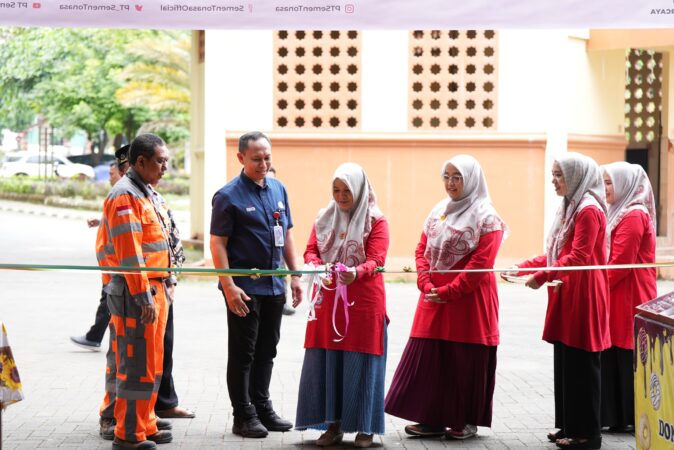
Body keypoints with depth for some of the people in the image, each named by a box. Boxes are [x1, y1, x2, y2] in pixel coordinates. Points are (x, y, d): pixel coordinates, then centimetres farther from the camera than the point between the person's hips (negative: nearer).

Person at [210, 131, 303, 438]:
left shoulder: (278, 189, 10)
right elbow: (217, 244, -12)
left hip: (274, 286, 6)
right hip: (244, 288, -6)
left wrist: (295, 275, 12)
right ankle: (243, 416, 9)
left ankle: (262, 407, 26)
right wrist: (228, 286, -19)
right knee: (243, 353, 1)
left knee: (266, 351, 15)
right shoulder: (229, 195, -9)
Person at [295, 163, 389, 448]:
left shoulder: (376, 221, -2)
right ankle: (333, 425, 10)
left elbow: (375, 260, -11)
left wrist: (356, 273, -32)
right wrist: (316, 266, -17)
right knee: (326, 361, 2)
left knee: (360, 363, -1)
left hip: (363, 302, -4)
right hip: (328, 299, 4)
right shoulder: (324, 218, 11)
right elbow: (310, 251, 7)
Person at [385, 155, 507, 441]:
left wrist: (447, 291, -17)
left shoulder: (487, 219, -7)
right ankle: (433, 419, 12)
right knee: (430, 359, 4)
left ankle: (467, 422, 12)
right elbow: (422, 251, 11)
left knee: (466, 362, 0)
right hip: (433, 300, 6)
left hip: (468, 301, -6)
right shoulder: (438, 212, 12)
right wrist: (426, 285, -5)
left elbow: (480, 265, -14)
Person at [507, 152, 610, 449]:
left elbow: (578, 258, -21)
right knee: (565, 362, 12)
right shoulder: (570, 208, 17)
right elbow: (554, 255, 19)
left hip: (582, 298, -9)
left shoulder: (589, 211, -13)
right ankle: (568, 425, 19)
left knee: (581, 364, -4)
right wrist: (522, 268, 11)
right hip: (566, 297, 9)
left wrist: (542, 277, -23)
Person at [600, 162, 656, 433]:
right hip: (618, 300, 9)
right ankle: (619, 418, 13)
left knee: (627, 360, -3)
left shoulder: (634, 216, -14)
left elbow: (619, 263, -19)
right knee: (615, 360, 9)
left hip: (629, 301, -9)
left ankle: (632, 419, 4)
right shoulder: (622, 213, 16)